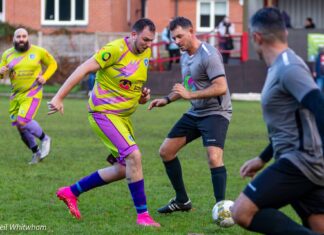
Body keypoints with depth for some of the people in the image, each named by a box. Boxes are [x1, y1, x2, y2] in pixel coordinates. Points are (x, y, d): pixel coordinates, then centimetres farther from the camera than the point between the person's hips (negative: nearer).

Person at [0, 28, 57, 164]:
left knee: (23, 121, -22)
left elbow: (52, 64, 10)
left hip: (32, 93, -4)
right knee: (20, 127, 8)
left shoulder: (38, 52, -4)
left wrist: (45, 77, -7)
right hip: (16, 95, 4)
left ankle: (44, 138, 3)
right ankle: (36, 152, 29)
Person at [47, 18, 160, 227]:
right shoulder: (116, 50, -18)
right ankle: (143, 215, -14)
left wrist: (143, 96, -1)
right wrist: (59, 97, -23)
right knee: (134, 156, -22)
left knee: (123, 169, 11)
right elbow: (83, 70, -19)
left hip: (123, 116, 9)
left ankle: (71, 192, 24)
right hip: (104, 113, -9)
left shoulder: (146, 54, 8)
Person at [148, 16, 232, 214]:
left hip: (216, 112, -10)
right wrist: (168, 99, 19)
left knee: (214, 158, -27)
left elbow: (221, 87, -26)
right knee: (166, 151, 9)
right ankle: (182, 200, 21)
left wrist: (189, 95, -28)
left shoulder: (208, 55, -18)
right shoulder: (185, 57, 11)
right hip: (195, 113, 10)